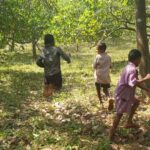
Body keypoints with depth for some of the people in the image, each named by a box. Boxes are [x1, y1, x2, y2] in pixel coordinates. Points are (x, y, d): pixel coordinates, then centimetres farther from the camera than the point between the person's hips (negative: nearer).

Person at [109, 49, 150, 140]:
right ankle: (112, 132, 15)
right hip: (123, 95, -10)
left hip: (126, 93, 10)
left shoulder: (130, 67, 7)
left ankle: (129, 122, 32)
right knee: (120, 113, 2)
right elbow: (133, 83, -38)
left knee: (136, 102, 27)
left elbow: (135, 82, 16)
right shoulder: (132, 69, -25)